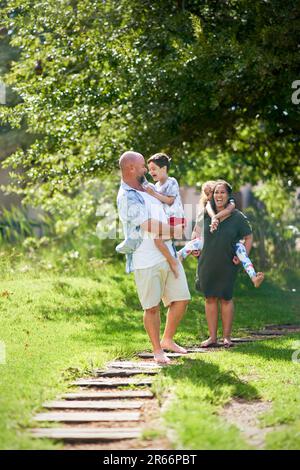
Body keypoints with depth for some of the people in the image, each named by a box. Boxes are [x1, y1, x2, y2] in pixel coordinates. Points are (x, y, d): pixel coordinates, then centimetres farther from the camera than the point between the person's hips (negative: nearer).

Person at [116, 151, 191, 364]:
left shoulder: (146, 188, 13)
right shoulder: (127, 197, -15)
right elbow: (151, 226, -20)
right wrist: (175, 230, -4)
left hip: (168, 256, 8)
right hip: (146, 262, -8)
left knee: (181, 299, 8)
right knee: (152, 307, -1)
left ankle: (167, 340, 25)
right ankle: (157, 350, 12)